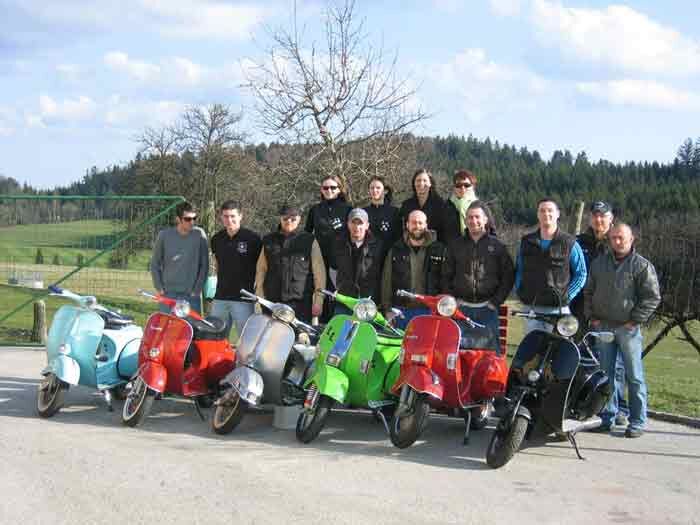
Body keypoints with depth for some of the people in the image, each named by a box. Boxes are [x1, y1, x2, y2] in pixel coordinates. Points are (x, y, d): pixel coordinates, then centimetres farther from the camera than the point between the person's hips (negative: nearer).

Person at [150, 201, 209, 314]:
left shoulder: (199, 235, -3)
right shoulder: (164, 235, 0)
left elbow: (204, 265, 2)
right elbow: (155, 264, 8)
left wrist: (197, 290, -3)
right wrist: (160, 288, 1)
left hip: (191, 296, -1)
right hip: (168, 295, 1)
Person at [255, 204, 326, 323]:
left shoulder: (309, 241, 6)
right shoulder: (269, 241, 14)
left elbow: (319, 272, 3)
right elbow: (261, 270, 15)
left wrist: (318, 301, -4)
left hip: (300, 303, -2)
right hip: (272, 302, 3)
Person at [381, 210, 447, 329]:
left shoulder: (439, 250, 4)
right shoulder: (396, 250, 9)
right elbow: (387, 280, 9)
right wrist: (388, 309, 3)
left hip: (430, 311, -1)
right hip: (402, 312, 2)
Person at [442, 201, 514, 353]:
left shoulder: (497, 246, 6)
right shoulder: (455, 244, 12)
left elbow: (508, 276, 4)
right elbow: (446, 275, 14)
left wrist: (496, 301, -4)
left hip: (487, 308, -2)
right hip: (461, 308, 2)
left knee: (491, 348, -2)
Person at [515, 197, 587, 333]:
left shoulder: (569, 243, 1)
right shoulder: (526, 242, 12)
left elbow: (581, 274, 4)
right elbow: (518, 270, 21)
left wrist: (567, 296, -5)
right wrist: (520, 292, 8)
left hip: (558, 308, -3)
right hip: (531, 307, 3)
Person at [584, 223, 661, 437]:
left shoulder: (642, 266, -3)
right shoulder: (598, 263, 13)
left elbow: (652, 297, -5)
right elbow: (588, 292, 21)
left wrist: (635, 320, -10)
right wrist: (592, 317, 9)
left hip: (628, 329, -5)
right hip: (602, 327, 5)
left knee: (634, 377, -1)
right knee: (604, 375, 9)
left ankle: (637, 422, 4)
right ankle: (607, 417, 17)